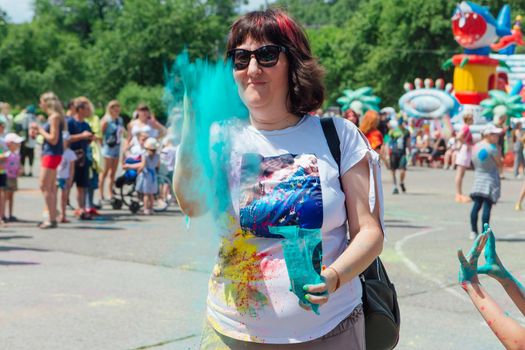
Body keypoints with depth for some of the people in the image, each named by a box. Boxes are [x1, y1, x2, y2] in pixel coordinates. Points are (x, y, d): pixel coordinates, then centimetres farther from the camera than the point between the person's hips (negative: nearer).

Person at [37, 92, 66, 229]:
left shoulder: (54, 117, -14)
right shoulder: (52, 117, 15)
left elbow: (53, 139, -19)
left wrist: (41, 131, -10)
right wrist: (39, 131, 10)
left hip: (52, 154, -10)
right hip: (49, 154, 10)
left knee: (44, 187, -9)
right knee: (51, 188, 11)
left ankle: (52, 219, -7)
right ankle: (52, 218, 16)